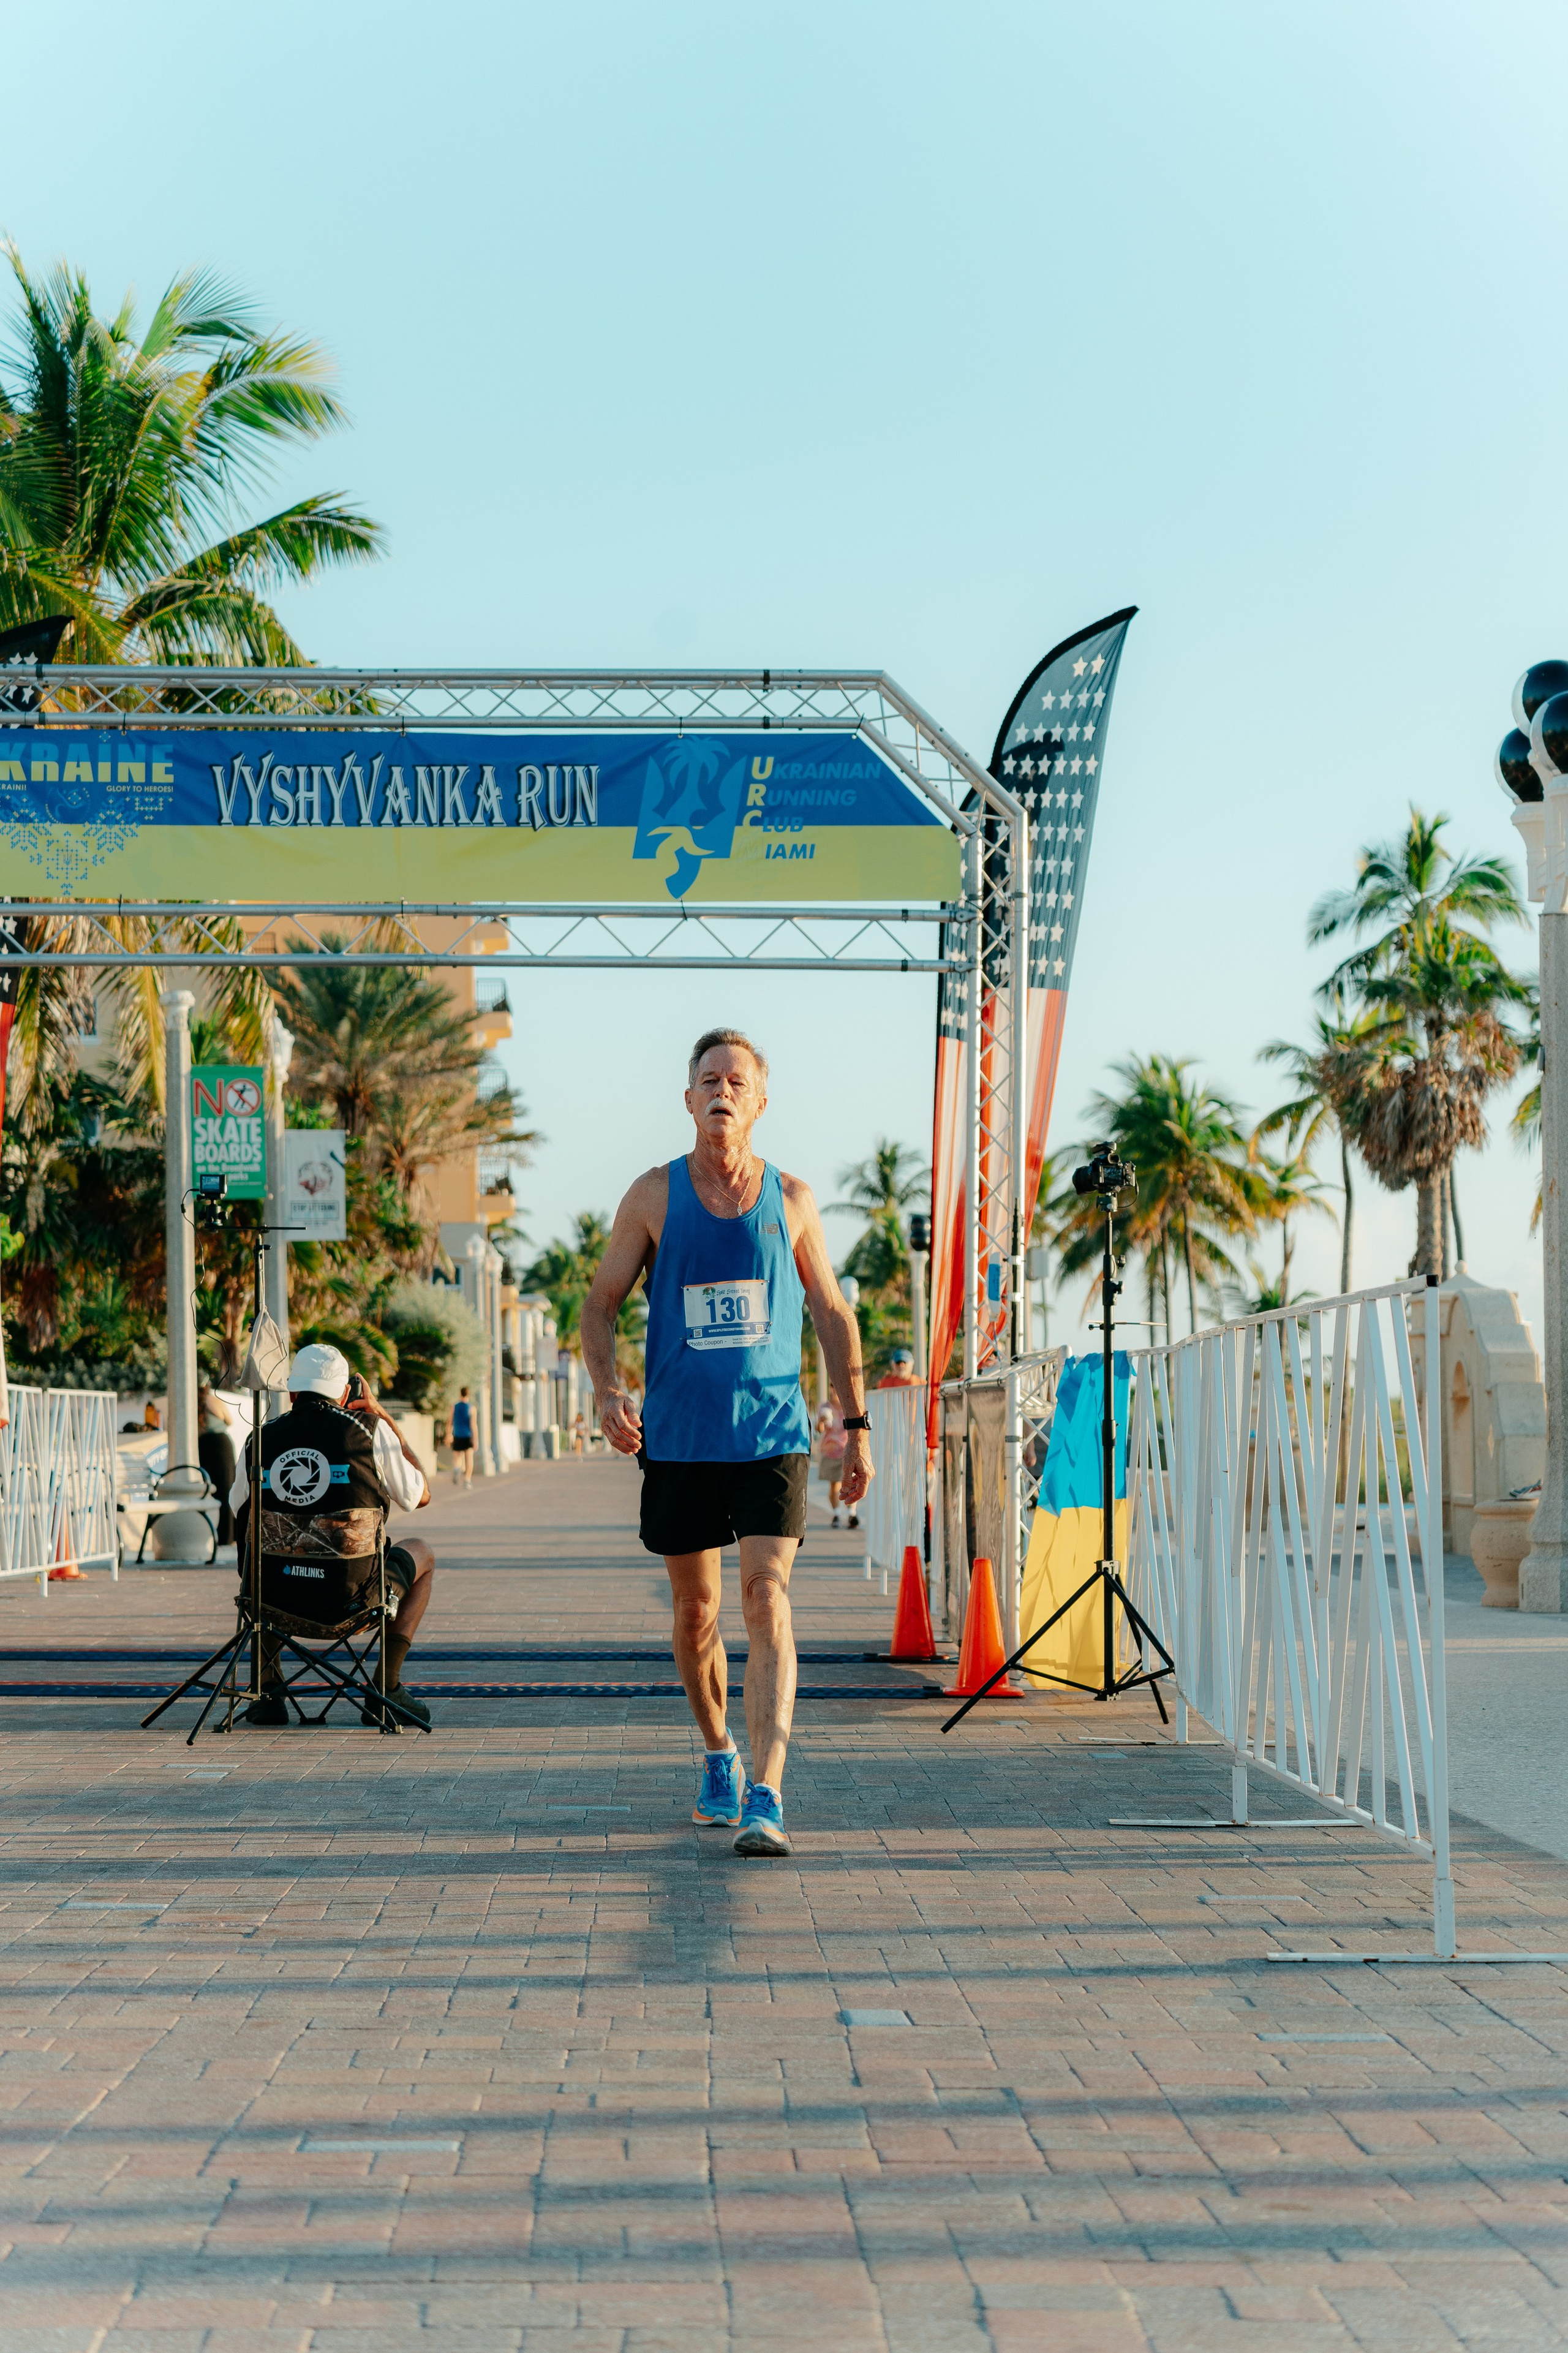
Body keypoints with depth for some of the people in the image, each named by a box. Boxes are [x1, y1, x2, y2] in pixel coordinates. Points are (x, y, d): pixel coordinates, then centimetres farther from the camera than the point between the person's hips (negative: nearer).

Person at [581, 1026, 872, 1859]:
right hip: (677, 1439, 1)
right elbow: (601, 1303, 6)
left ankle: (765, 1797, -18)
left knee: (767, 1603, -14)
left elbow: (832, 1313, 12)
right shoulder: (653, 1196, 2)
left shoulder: (791, 1199, 4)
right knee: (695, 1612, 11)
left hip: (772, 1437, -1)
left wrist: (856, 1423, 10)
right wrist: (606, 1392, -12)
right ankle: (719, 1758, 34)